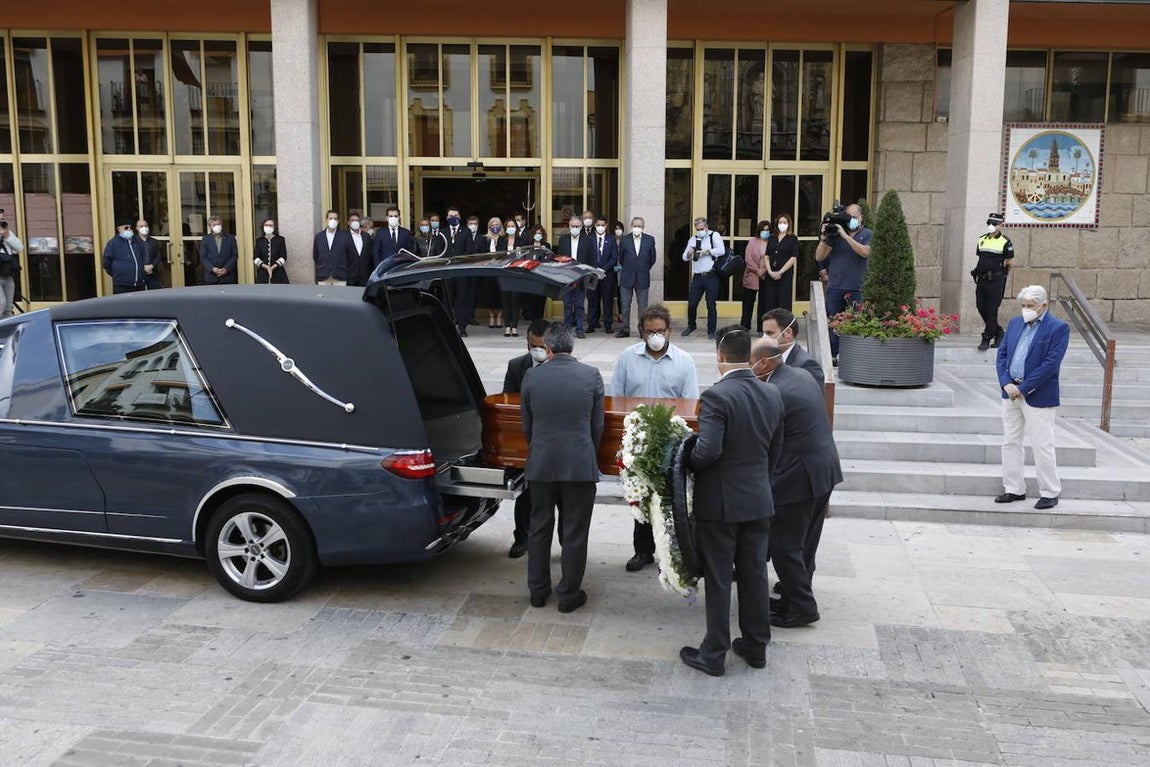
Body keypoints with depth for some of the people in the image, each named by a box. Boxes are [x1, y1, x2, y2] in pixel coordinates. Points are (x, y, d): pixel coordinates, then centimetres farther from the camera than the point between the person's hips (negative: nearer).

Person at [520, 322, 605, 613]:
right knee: (575, 533, 8)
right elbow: (597, 425, -2)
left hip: (540, 465, 2)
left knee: (539, 528, 16)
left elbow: (526, 426, 4)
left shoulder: (532, 376, -5)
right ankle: (569, 594, 16)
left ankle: (538, 590, 26)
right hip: (580, 466, -2)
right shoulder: (591, 375, -7)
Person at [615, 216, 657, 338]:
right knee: (625, 305, 4)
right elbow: (621, 257, 11)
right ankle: (625, 329, 11)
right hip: (626, 278, 1)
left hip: (643, 278, 0)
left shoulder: (650, 240, 0)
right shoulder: (625, 240, 0)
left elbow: (652, 257, 9)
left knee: (642, 306, 3)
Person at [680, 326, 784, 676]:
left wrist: (683, 463, -8)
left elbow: (707, 450, -27)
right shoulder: (773, 395, 1)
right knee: (754, 575, 17)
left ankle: (714, 654, 17)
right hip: (759, 499, 6)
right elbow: (776, 450, 9)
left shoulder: (717, 396, -20)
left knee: (718, 580, 5)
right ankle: (756, 646, 30)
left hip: (719, 502, -6)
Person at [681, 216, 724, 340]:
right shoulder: (693, 239, 12)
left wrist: (707, 251, -19)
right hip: (697, 276, 4)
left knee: (711, 305, -1)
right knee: (692, 303, 6)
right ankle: (691, 326, 29)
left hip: (711, 276, -4)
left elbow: (721, 250, -14)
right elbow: (685, 257, 11)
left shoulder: (714, 236, 0)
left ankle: (711, 331, 10)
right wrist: (688, 253, -10)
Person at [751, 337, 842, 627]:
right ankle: (798, 594, 34)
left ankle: (801, 607, 10)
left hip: (797, 477, -10)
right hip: (825, 470, 10)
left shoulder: (774, 394, -23)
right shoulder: (803, 376, 7)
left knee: (784, 546, 3)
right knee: (804, 542, 20)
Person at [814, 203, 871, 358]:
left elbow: (865, 252, -15)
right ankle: (830, 356, 9)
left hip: (857, 289, -2)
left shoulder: (867, 234, 6)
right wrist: (824, 238, -9)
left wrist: (845, 236, -17)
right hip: (835, 288, 2)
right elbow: (819, 257, 6)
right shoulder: (835, 233, 9)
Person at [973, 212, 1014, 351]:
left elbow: (1010, 262, 1)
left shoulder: (1005, 242, -5)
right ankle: (998, 332, 26)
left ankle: (987, 339, 1)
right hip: (981, 279, 6)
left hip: (996, 281, -6)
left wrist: (1002, 273, 9)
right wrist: (978, 273, 12)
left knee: (992, 310, -4)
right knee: (981, 307, 8)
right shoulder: (982, 240, 12)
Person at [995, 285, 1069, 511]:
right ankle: (1014, 489, 21)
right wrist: (1006, 383, -7)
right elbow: (1002, 353, 8)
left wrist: (1023, 388, -17)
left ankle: (1050, 493, 13)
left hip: (1038, 396, -6)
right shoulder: (1015, 323, 11)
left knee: (1042, 446, -1)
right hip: (1011, 392, 6)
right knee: (1010, 443, 10)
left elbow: (1051, 363, -15)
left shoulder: (1058, 328, -8)